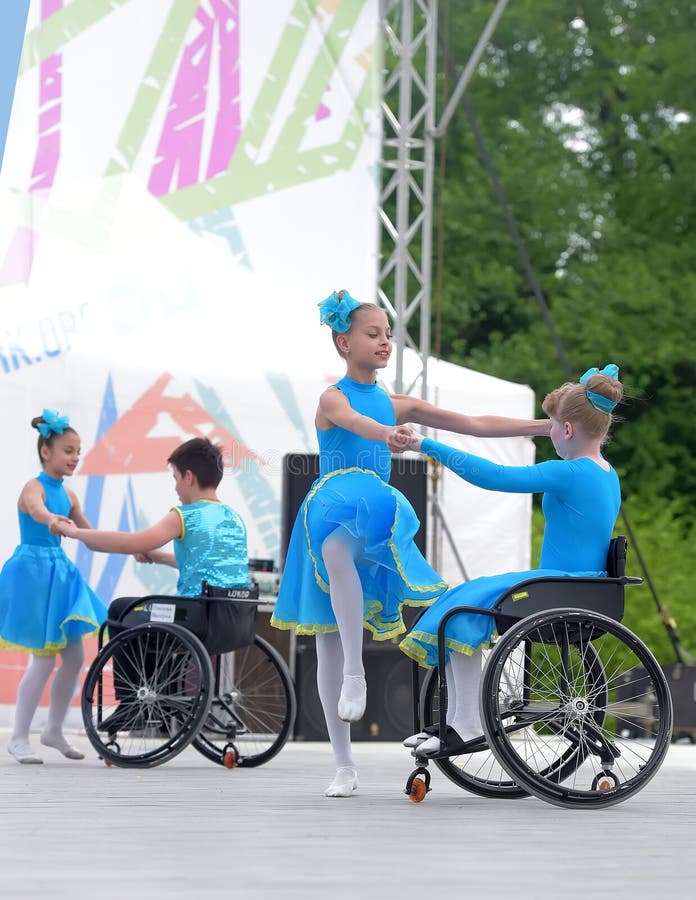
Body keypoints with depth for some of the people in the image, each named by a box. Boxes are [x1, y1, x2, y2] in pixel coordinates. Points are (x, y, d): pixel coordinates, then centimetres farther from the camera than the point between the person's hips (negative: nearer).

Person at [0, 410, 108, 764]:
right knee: (44, 659, -8)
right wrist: (52, 520, -61)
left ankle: (54, 731, 22)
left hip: (59, 575, 8)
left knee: (74, 656, 7)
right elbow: (36, 509, -38)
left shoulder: (67, 495, 11)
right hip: (33, 574, -8)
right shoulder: (34, 487, -13)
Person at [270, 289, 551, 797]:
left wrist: (549, 426, 5)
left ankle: (356, 673, -32)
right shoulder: (333, 398, -2)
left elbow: (474, 425, 12)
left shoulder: (397, 406, 12)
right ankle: (343, 765, 3)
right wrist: (387, 433, -51)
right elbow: (354, 422, -27)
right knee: (328, 644, -4)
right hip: (328, 511, -2)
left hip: (372, 519, 2)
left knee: (337, 544, -37)